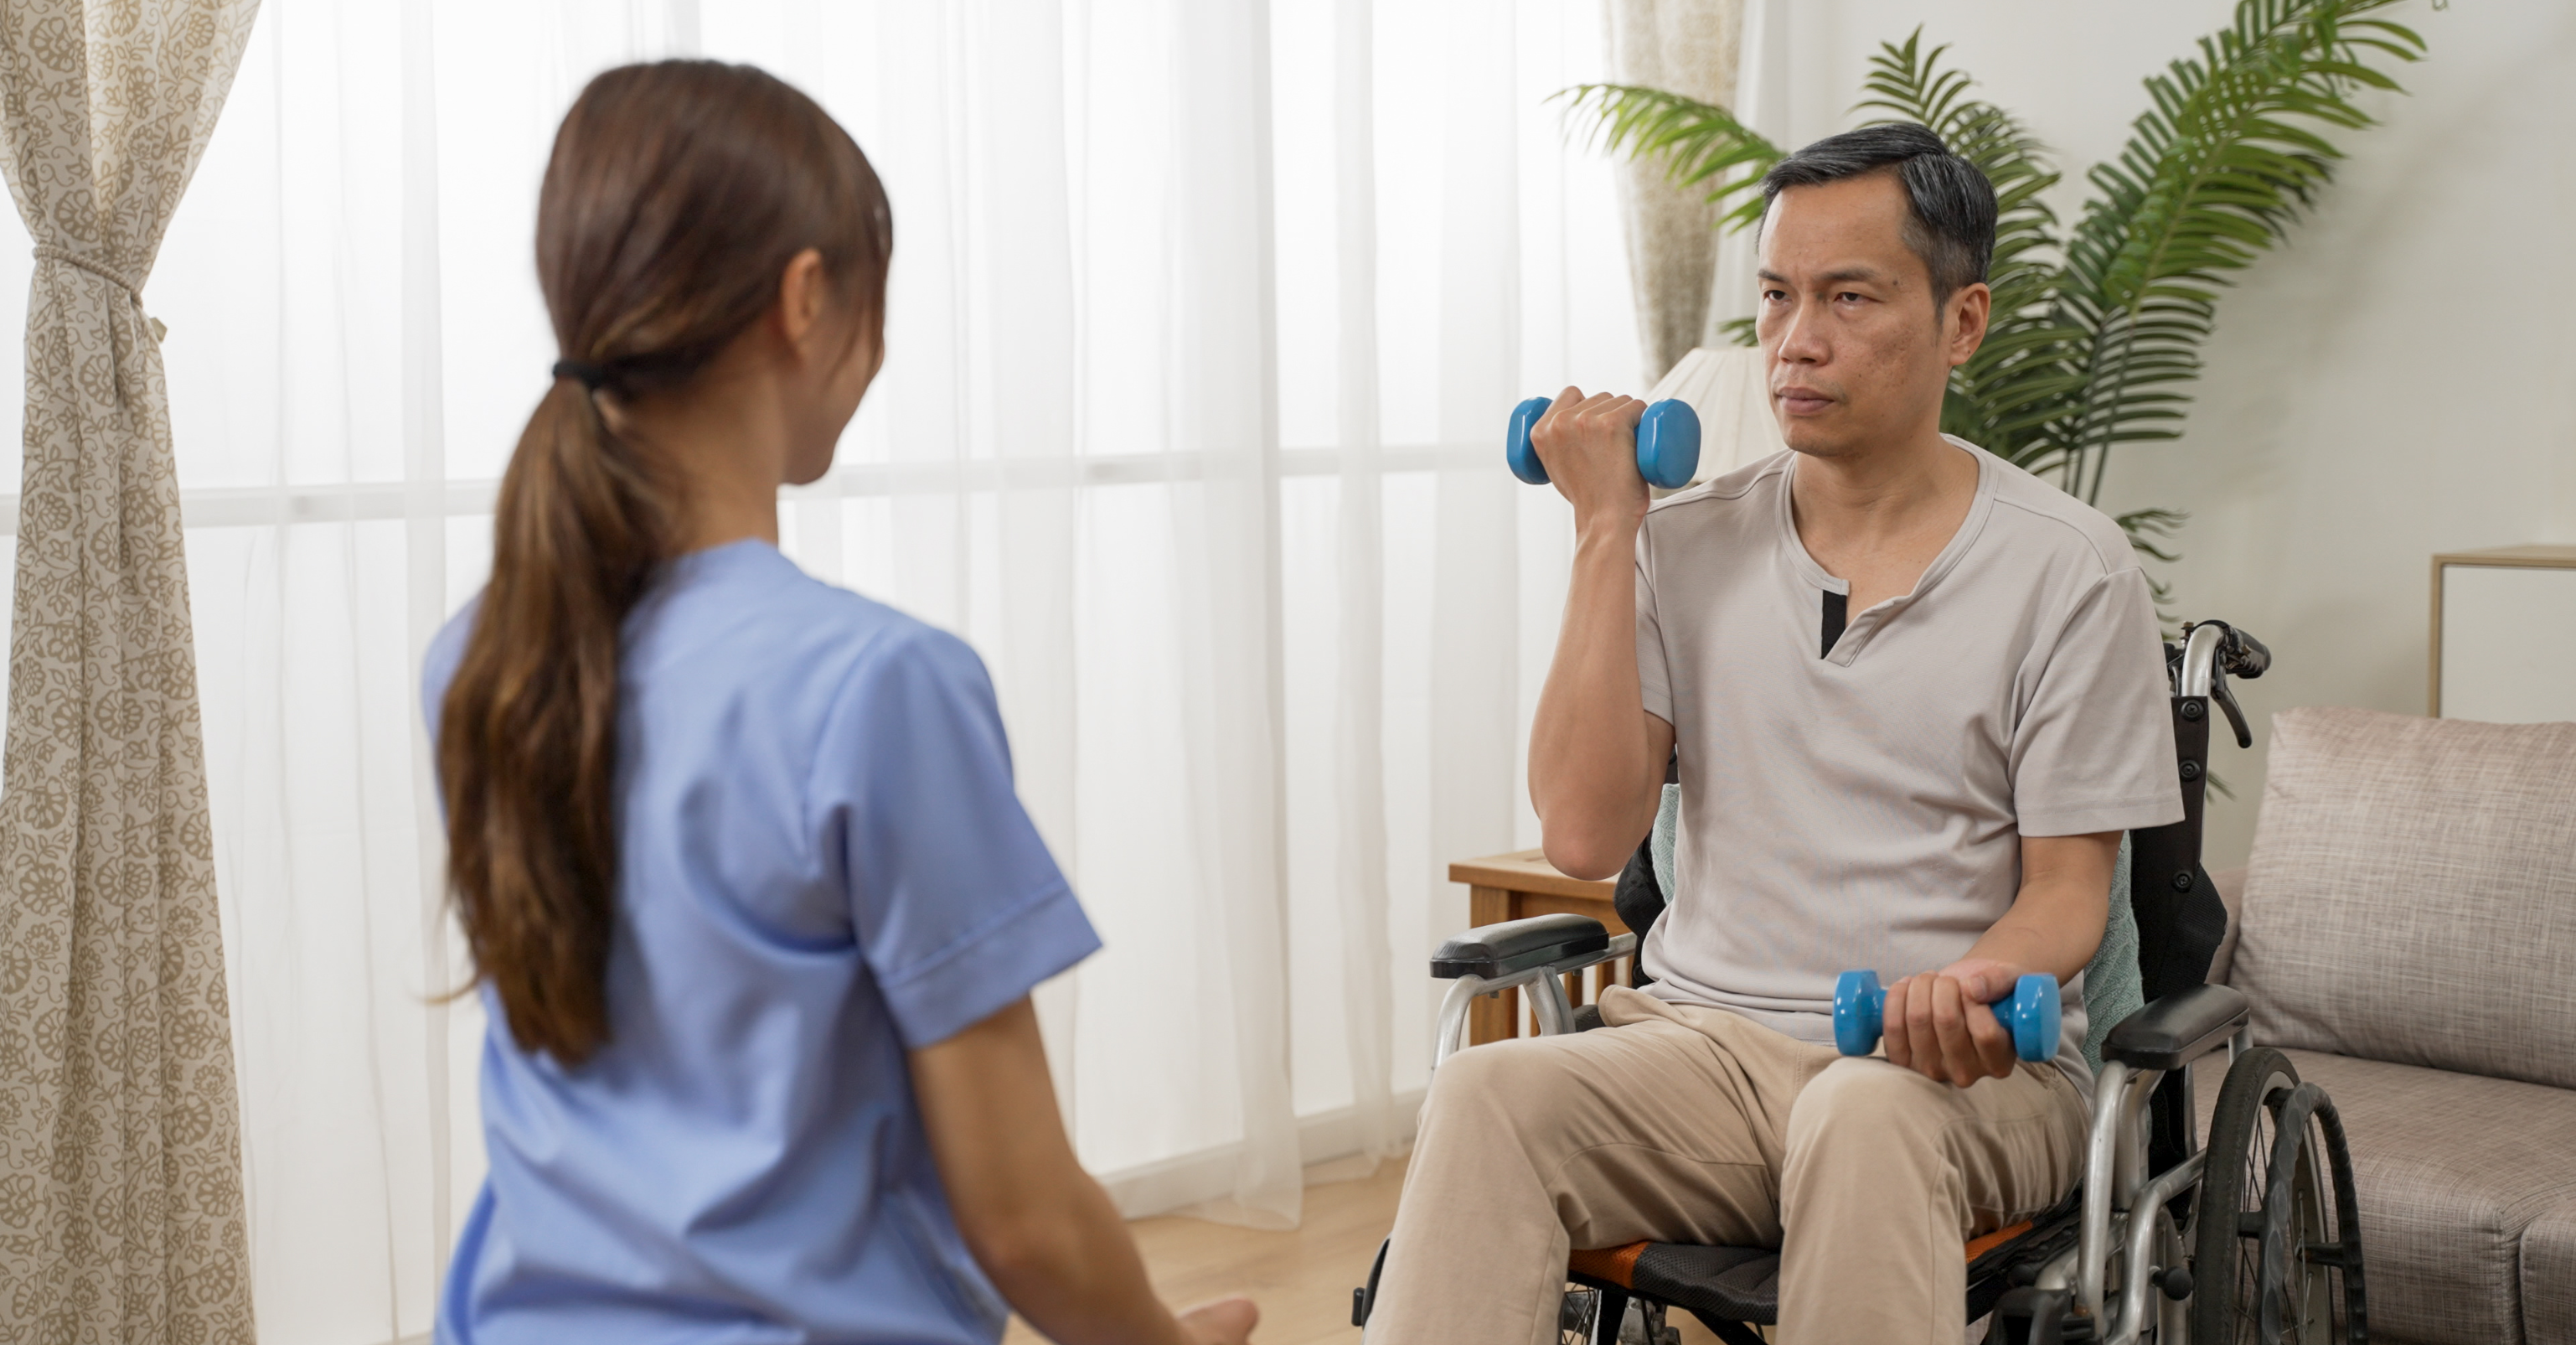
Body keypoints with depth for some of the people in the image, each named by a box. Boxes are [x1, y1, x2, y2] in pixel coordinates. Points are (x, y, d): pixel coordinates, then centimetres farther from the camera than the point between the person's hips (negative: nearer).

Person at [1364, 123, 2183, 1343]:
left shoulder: (2068, 570, 0)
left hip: (1956, 1071, -2)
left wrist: (1971, 984, -24)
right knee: (1485, 1094, -30)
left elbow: (2066, 889, 1)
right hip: (1707, 1038, 2)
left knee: (1863, 1119, -38)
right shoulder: (1688, 545, 8)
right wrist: (1605, 531, -3)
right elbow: (1584, 834, -3)